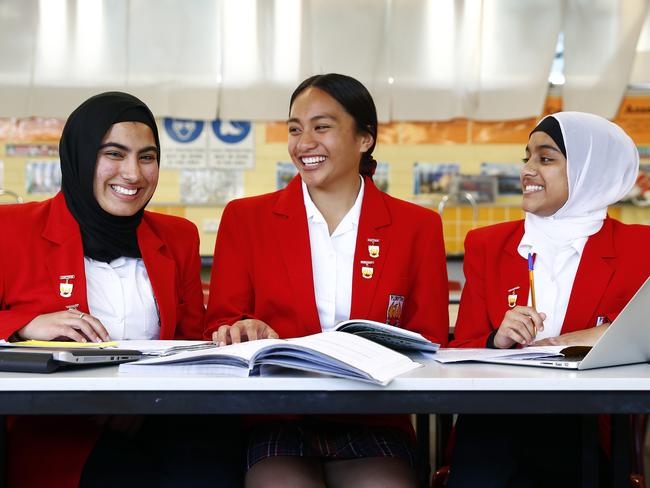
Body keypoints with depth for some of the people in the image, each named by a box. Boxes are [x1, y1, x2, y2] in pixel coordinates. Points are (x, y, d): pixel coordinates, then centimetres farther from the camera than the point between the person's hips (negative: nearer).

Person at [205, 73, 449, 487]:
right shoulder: (245, 219, 11)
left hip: (373, 423, 1)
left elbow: (429, 341, 9)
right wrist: (244, 332, -14)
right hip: (275, 420, -1)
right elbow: (219, 328, 10)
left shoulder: (418, 227, 11)